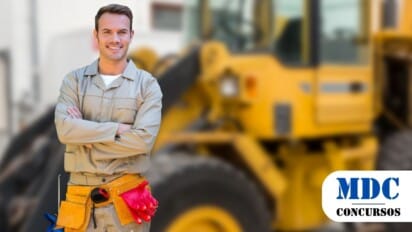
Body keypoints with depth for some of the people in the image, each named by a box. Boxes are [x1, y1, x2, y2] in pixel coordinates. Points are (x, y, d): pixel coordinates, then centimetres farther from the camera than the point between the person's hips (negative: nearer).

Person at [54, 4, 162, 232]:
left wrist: (85, 136, -10)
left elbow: (143, 139, -13)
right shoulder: (74, 80, 5)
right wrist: (117, 129, -14)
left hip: (126, 198, -1)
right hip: (80, 198, 1)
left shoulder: (147, 84, 0)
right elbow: (65, 129, -10)